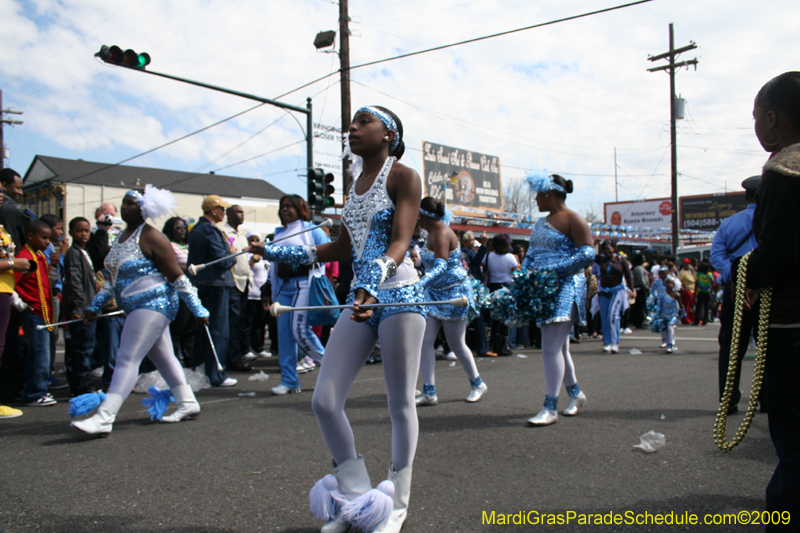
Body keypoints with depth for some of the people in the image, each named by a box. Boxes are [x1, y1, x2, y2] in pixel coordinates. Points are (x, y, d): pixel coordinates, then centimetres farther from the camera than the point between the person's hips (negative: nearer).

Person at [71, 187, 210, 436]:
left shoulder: (151, 237, -12)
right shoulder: (121, 236, 14)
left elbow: (177, 276, -13)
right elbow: (115, 278, 23)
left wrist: (198, 309, -14)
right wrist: (95, 306, 23)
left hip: (153, 304, -9)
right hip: (137, 308, 9)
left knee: (127, 359, -13)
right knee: (163, 357, 13)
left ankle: (104, 418, -14)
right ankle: (188, 403, 22)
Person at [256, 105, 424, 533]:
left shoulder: (403, 177, -3)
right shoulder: (356, 182, 18)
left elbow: (400, 242, -16)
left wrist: (375, 280, -35)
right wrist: (280, 254, 19)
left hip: (399, 295, -7)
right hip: (359, 298, 7)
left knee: (401, 405, 2)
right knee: (324, 401, -1)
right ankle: (356, 494, 18)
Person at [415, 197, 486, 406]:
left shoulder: (441, 234, -24)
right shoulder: (433, 231, 4)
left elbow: (440, 267, -36)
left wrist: (419, 284, -52)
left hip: (454, 293, -9)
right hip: (435, 293, 9)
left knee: (456, 344, 4)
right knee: (425, 340, -2)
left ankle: (477, 384, 27)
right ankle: (429, 392, 1)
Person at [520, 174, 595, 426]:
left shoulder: (573, 220, -6)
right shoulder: (540, 223, 19)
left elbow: (587, 254, -15)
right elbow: (531, 255, 21)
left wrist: (553, 270, -20)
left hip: (565, 287, -8)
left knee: (551, 348, -13)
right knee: (558, 347, 14)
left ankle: (550, 408, -8)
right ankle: (575, 393, 31)